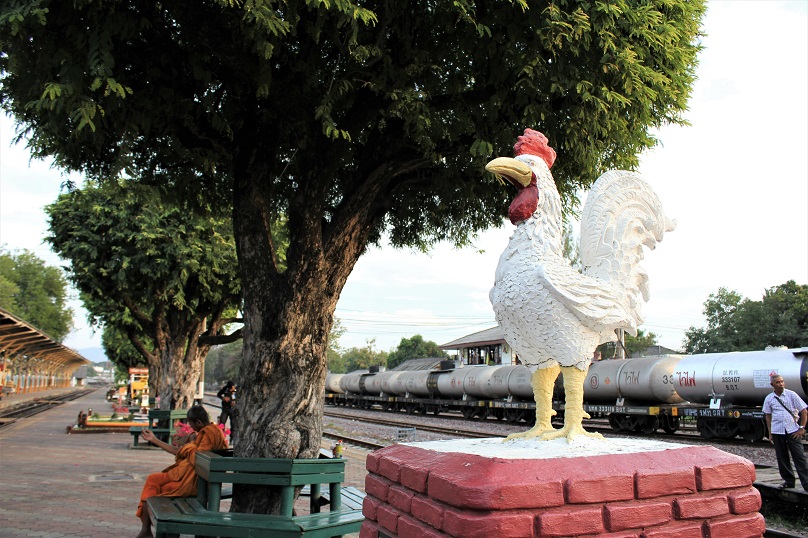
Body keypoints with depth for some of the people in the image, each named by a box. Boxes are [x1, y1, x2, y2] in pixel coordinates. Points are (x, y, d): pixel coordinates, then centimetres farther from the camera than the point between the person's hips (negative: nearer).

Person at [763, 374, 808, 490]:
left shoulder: (791, 395, 0)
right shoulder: (769, 399, 5)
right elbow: (768, 416, 12)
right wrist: (770, 434, 9)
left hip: (792, 431, -2)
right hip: (777, 431, 2)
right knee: (782, 458, 6)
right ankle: (789, 481, 18)